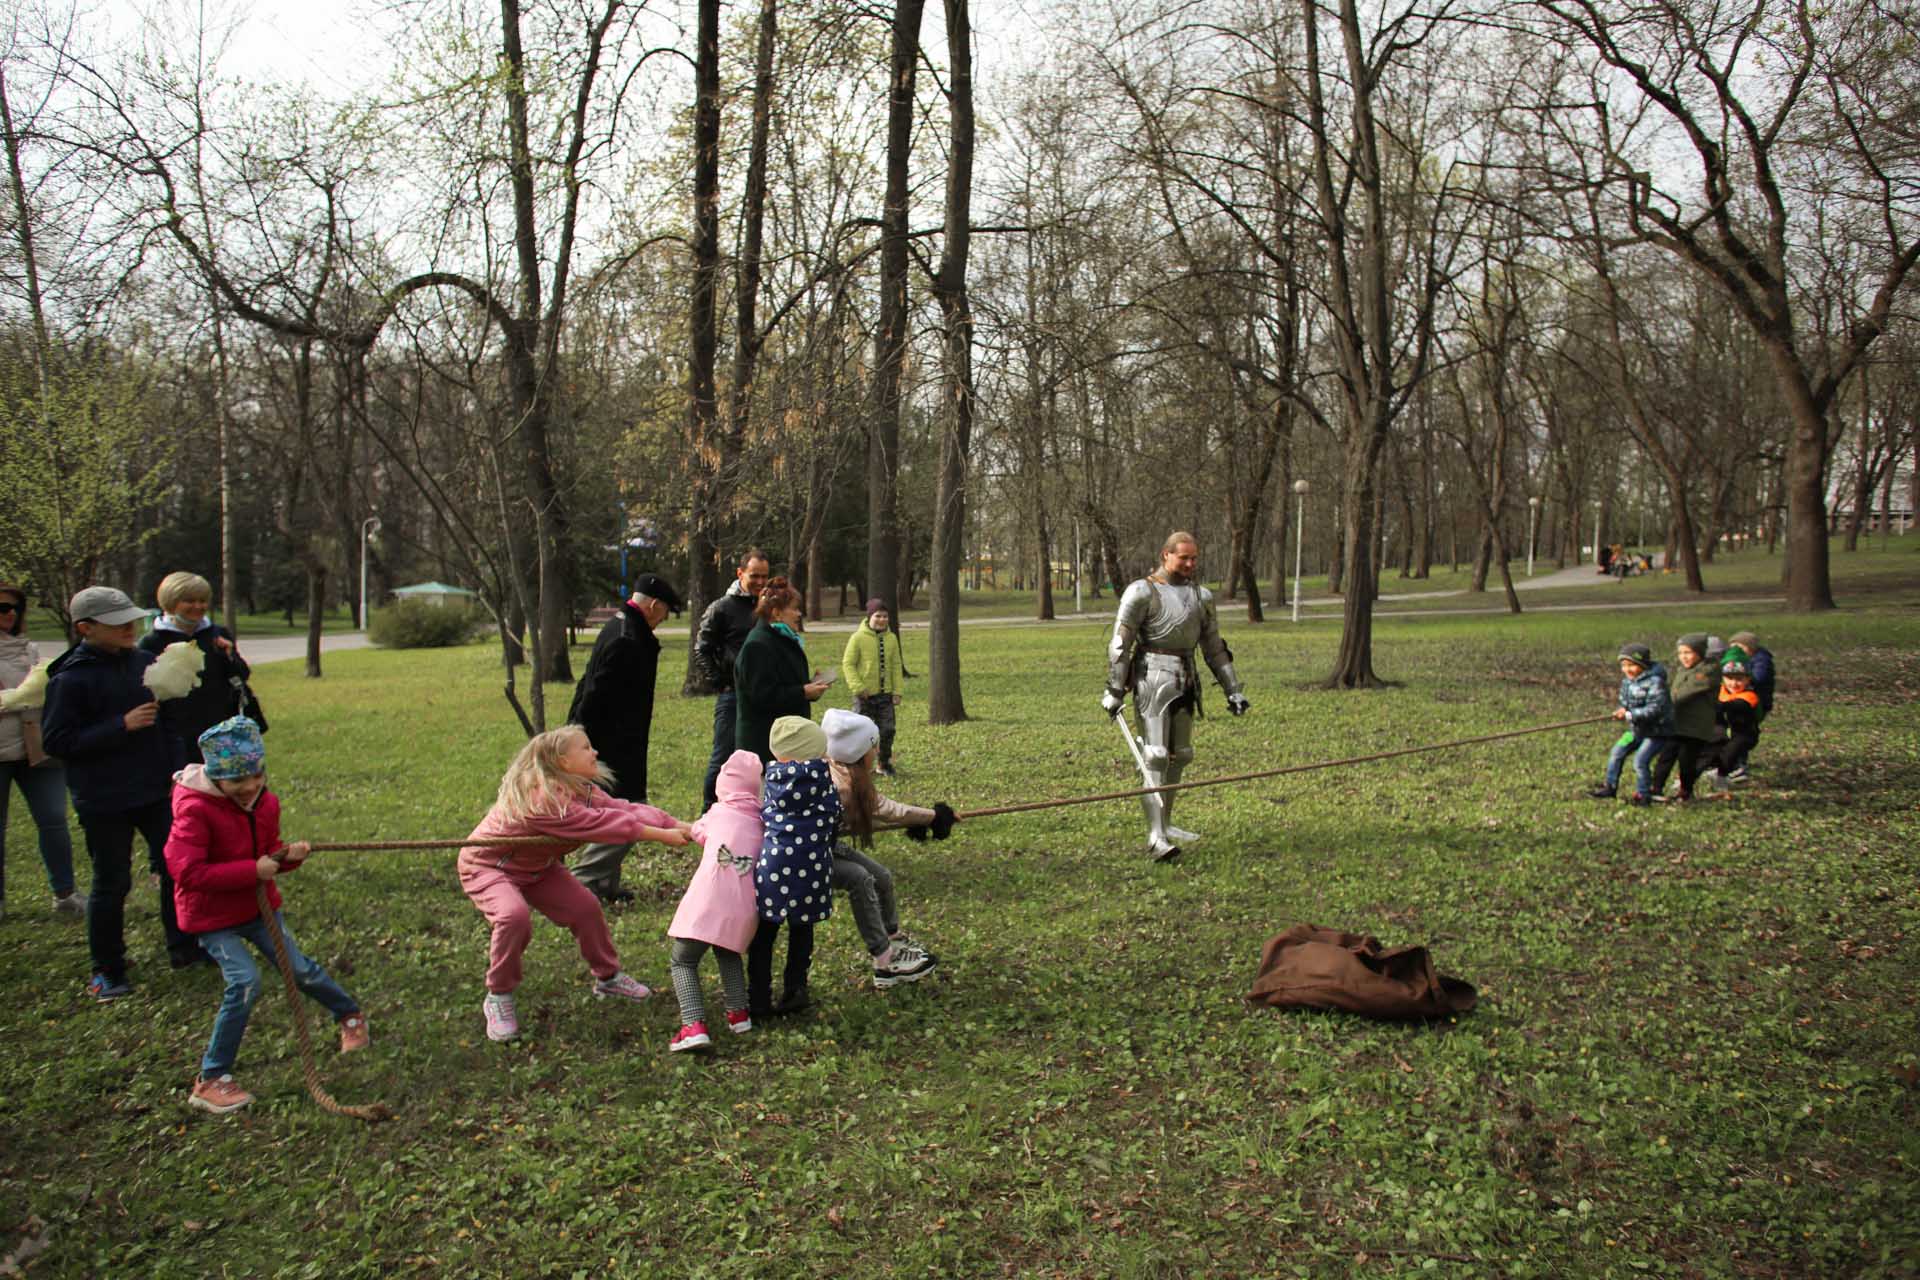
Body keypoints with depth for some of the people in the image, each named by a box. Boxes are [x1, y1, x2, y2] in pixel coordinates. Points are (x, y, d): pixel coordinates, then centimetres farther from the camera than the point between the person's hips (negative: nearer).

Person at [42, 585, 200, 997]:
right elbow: (56, 741, -16)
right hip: (104, 802, -5)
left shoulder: (145, 662, 2)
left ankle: (184, 947, 28)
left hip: (155, 791, 5)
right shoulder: (69, 679, -13)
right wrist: (122, 725, -22)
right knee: (111, 884, 5)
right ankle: (106, 971, 20)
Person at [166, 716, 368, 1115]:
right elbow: (186, 872, -30)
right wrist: (252, 870, -31)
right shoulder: (195, 810, -24)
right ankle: (210, 1081, -5)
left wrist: (288, 856, -12)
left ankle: (350, 1014, 34)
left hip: (258, 905, 6)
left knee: (299, 968, 8)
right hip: (212, 916, -6)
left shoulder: (265, 802, -3)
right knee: (245, 982, -18)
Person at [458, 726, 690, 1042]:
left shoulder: (581, 790, -7)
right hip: (486, 866, -9)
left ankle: (608, 978, 23)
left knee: (585, 907, 2)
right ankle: (498, 998, -12)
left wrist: (683, 826, -27)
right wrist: (661, 835, -36)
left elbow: (623, 809, -16)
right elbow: (598, 824, -38)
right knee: (514, 916, -33)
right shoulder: (540, 797, -37)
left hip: (535, 867, 9)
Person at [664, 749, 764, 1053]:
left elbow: (697, 833, 30)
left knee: (683, 961, 7)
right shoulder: (760, 822, 16)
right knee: (728, 955, 30)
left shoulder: (716, 814, 12)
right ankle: (739, 1014, 19)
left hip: (708, 900, -4)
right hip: (744, 908, 4)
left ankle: (694, 1026, -11)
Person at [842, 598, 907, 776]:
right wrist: (858, 687, -14)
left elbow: (896, 666, 9)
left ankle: (885, 764, 23)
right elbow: (848, 663, -7)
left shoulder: (891, 639, 5)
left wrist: (897, 691, 4)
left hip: (885, 694, 4)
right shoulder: (858, 637, -8)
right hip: (865, 695, -4)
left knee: (887, 730, 7)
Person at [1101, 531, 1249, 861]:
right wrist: (1114, 690, -12)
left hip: (1185, 681, 7)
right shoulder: (1142, 593, -7)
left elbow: (1214, 647, 16)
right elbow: (1120, 644, -8)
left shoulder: (1201, 596, 11)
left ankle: (1164, 824, 25)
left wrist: (1233, 689, 11)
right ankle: (1156, 837, -14)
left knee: (1178, 755, 12)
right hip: (1153, 680, -7)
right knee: (1154, 756, -11)